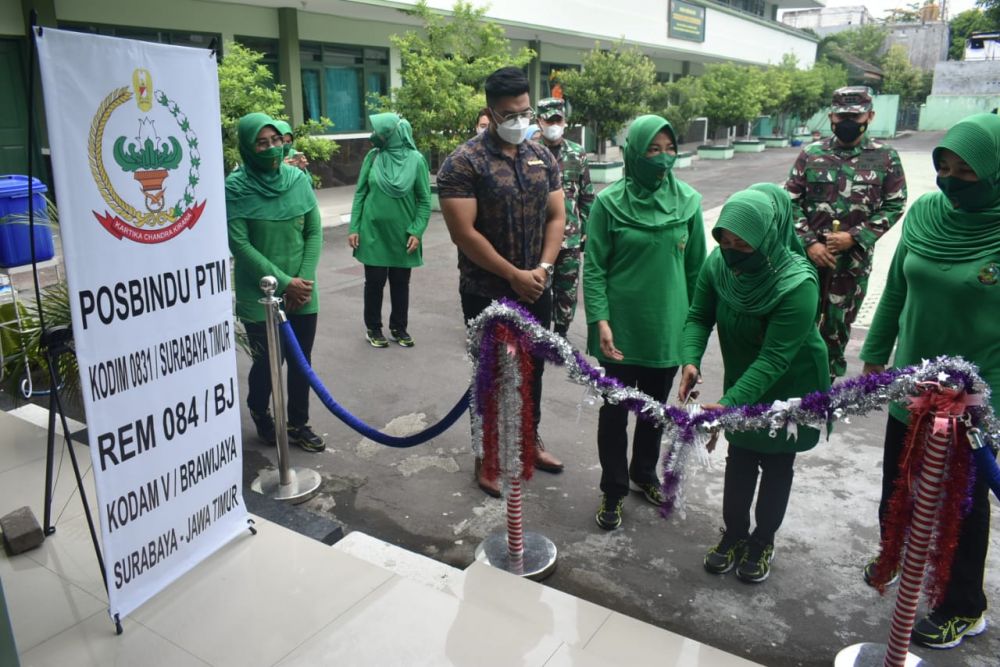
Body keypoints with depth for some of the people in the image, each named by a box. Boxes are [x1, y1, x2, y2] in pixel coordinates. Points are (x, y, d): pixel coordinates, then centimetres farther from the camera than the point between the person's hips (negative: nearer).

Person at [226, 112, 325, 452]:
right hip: (259, 295, -3)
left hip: (302, 293, 3)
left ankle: (298, 425, 29)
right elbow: (239, 244, -13)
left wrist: (304, 279, -8)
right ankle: (259, 411, 39)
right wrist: (283, 283, -16)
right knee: (267, 361, 9)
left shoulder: (298, 179, 0)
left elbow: (315, 233, 2)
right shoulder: (236, 187, -11)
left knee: (301, 361, 11)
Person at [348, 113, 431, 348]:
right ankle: (373, 328, 21)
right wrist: (354, 228, -2)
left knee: (400, 282, 9)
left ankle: (399, 327, 24)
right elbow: (360, 193, 3)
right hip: (373, 232, 1)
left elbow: (424, 200, -3)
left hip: (402, 235, -1)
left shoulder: (415, 159, -6)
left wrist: (417, 231, -11)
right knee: (374, 282, 6)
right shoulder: (372, 157, -1)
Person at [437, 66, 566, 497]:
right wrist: (514, 275, -18)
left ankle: (531, 440, 38)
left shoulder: (542, 157, 5)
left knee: (532, 368, 18)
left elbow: (556, 216, 6)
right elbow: (464, 233, -19)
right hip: (487, 294, -5)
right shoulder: (463, 163, -14)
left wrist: (542, 268, -9)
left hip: (537, 290, 5)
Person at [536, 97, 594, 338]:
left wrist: (586, 231, 5)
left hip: (570, 237, 2)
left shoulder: (578, 154, 4)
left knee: (567, 291, 10)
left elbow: (587, 198, 8)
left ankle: (561, 335, 26)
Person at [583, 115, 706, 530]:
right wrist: (600, 320, -16)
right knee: (615, 411, 8)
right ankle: (614, 490, 25)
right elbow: (594, 268, -7)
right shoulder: (610, 202, -9)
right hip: (622, 329, -3)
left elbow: (696, 267, 6)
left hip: (667, 328, 3)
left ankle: (645, 474, 40)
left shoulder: (688, 201, -1)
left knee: (655, 408, 18)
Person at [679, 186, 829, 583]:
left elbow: (773, 360, -35)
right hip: (741, 381, 4)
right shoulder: (718, 264, -20)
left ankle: (763, 541, 35)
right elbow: (699, 316, -11)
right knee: (739, 459, 16)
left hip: (789, 389, -4)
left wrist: (727, 405, -44)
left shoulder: (797, 285, -35)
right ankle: (734, 533, 37)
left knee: (776, 465, 14)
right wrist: (691, 360, -30)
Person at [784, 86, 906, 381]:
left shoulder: (886, 157, -1)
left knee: (838, 324, 12)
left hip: (854, 258, 0)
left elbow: (894, 206, -1)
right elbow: (791, 201, -1)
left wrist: (854, 237, -14)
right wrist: (809, 243, -11)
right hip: (809, 255, 0)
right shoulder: (811, 154, 0)